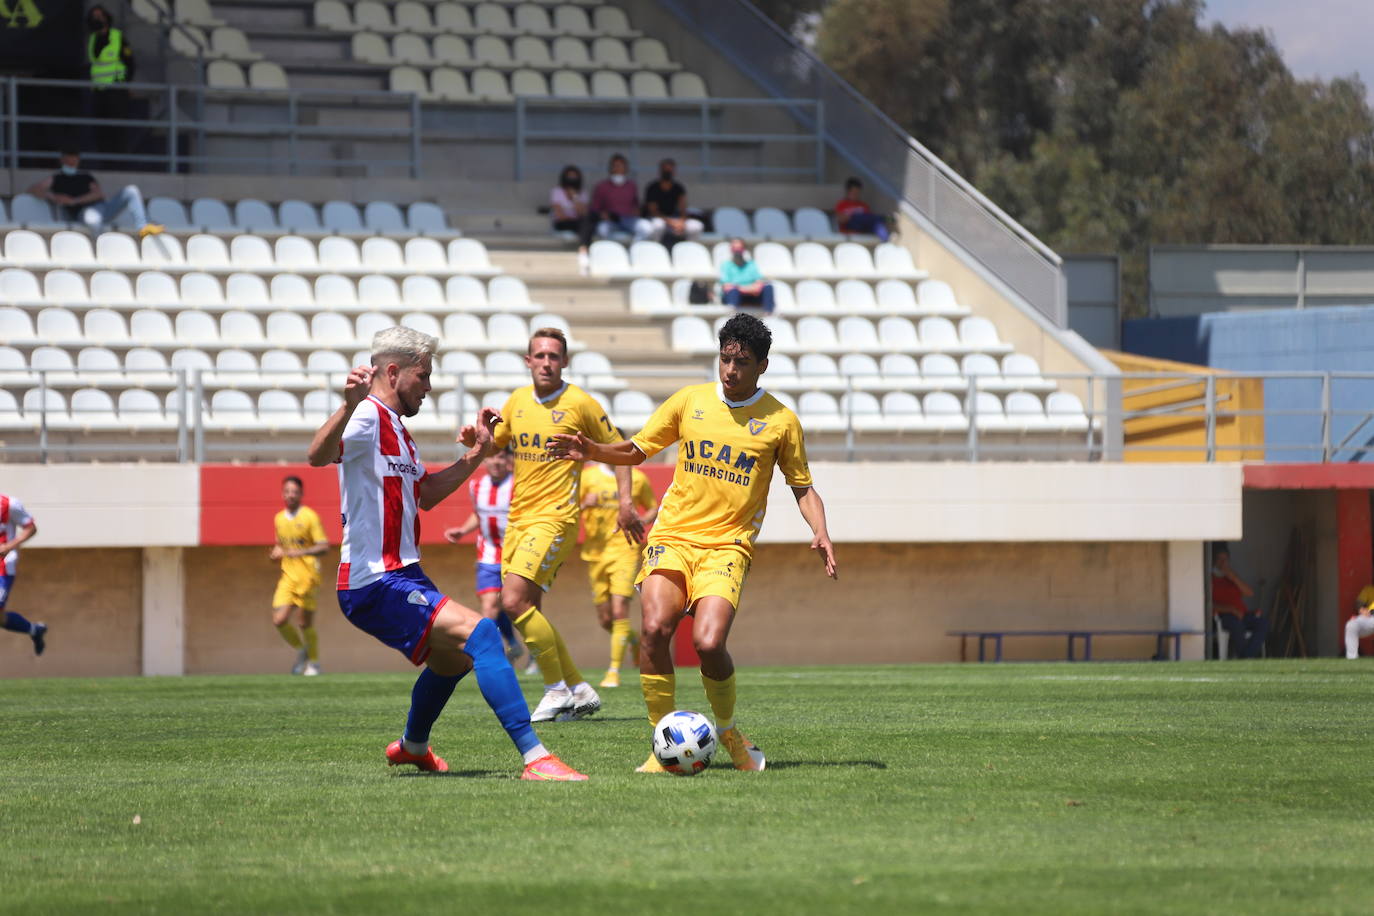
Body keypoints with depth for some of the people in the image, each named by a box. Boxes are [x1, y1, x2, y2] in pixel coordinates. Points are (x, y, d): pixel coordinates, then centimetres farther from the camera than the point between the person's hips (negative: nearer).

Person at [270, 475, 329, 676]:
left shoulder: (309, 517, -7)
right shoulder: (279, 519, 11)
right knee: (279, 620, -9)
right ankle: (301, 650, 16)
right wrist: (276, 553, 3)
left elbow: (324, 546, -11)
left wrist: (300, 553, -25)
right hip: (288, 576, 5)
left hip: (307, 575, -5)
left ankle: (313, 663, 17)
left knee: (305, 623, -2)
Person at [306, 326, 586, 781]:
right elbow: (319, 456, -33)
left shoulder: (396, 428, 19)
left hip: (401, 575, 11)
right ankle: (534, 758, -34)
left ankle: (412, 746, 55)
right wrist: (349, 405, -50)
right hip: (376, 584, -11)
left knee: (452, 659, 31)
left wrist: (478, 452, 23)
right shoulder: (368, 417, -13)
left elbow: (426, 494, 30)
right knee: (479, 633, -25)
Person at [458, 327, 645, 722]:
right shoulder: (518, 401, 10)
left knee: (515, 600, -19)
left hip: (555, 517, -7)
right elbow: (495, 442, 24)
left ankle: (558, 690, -8)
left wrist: (625, 501, -9)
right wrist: (474, 439, 1)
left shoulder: (580, 403, -6)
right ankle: (580, 690, 18)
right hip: (519, 518, 7)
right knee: (526, 610, 6)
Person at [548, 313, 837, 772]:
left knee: (709, 642, -23)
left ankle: (729, 733, 6)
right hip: (673, 536, 2)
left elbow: (803, 487, 11)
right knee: (655, 628, -22)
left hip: (727, 544, -2)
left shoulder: (780, 421, 3)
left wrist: (820, 532, -7)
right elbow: (636, 450, 15)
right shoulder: (690, 400, 7)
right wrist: (591, 451, -2)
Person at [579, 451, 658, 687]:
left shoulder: (637, 479, 5)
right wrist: (584, 504, -19)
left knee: (619, 612, -16)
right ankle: (633, 641, 36)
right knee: (604, 619, 5)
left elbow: (653, 508, 17)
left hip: (625, 550, -2)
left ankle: (614, 671, -11)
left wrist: (642, 520, -5)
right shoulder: (588, 476, 5)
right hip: (596, 551, 2)